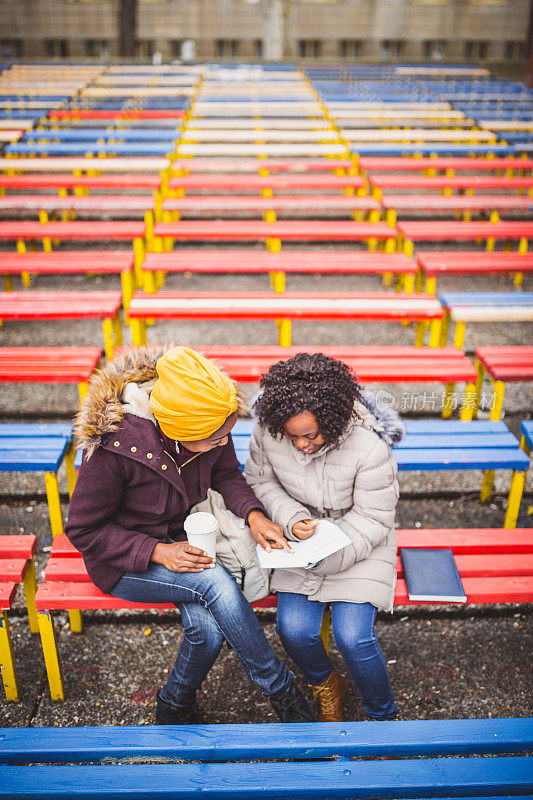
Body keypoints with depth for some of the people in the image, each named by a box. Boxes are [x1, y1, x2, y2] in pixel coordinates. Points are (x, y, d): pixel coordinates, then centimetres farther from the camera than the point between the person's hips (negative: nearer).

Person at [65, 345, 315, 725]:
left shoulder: (211, 426, -16)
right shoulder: (113, 445, -30)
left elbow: (227, 475, 2)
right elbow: (85, 530, -18)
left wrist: (254, 514, -18)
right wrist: (158, 552, -28)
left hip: (187, 538, 5)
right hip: (126, 560, -4)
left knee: (208, 629, -23)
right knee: (216, 582, -30)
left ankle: (175, 707, 10)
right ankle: (281, 689, -9)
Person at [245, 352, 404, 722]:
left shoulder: (369, 446, -27)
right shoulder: (267, 432, -18)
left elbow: (372, 519, -16)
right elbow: (261, 481, 2)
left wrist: (327, 558, -25)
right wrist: (292, 519, -16)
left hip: (360, 542, -3)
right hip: (303, 536, 3)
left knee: (352, 636, -18)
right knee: (294, 629, -15)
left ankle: (383, 715, 15)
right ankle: (326, 685, 22)